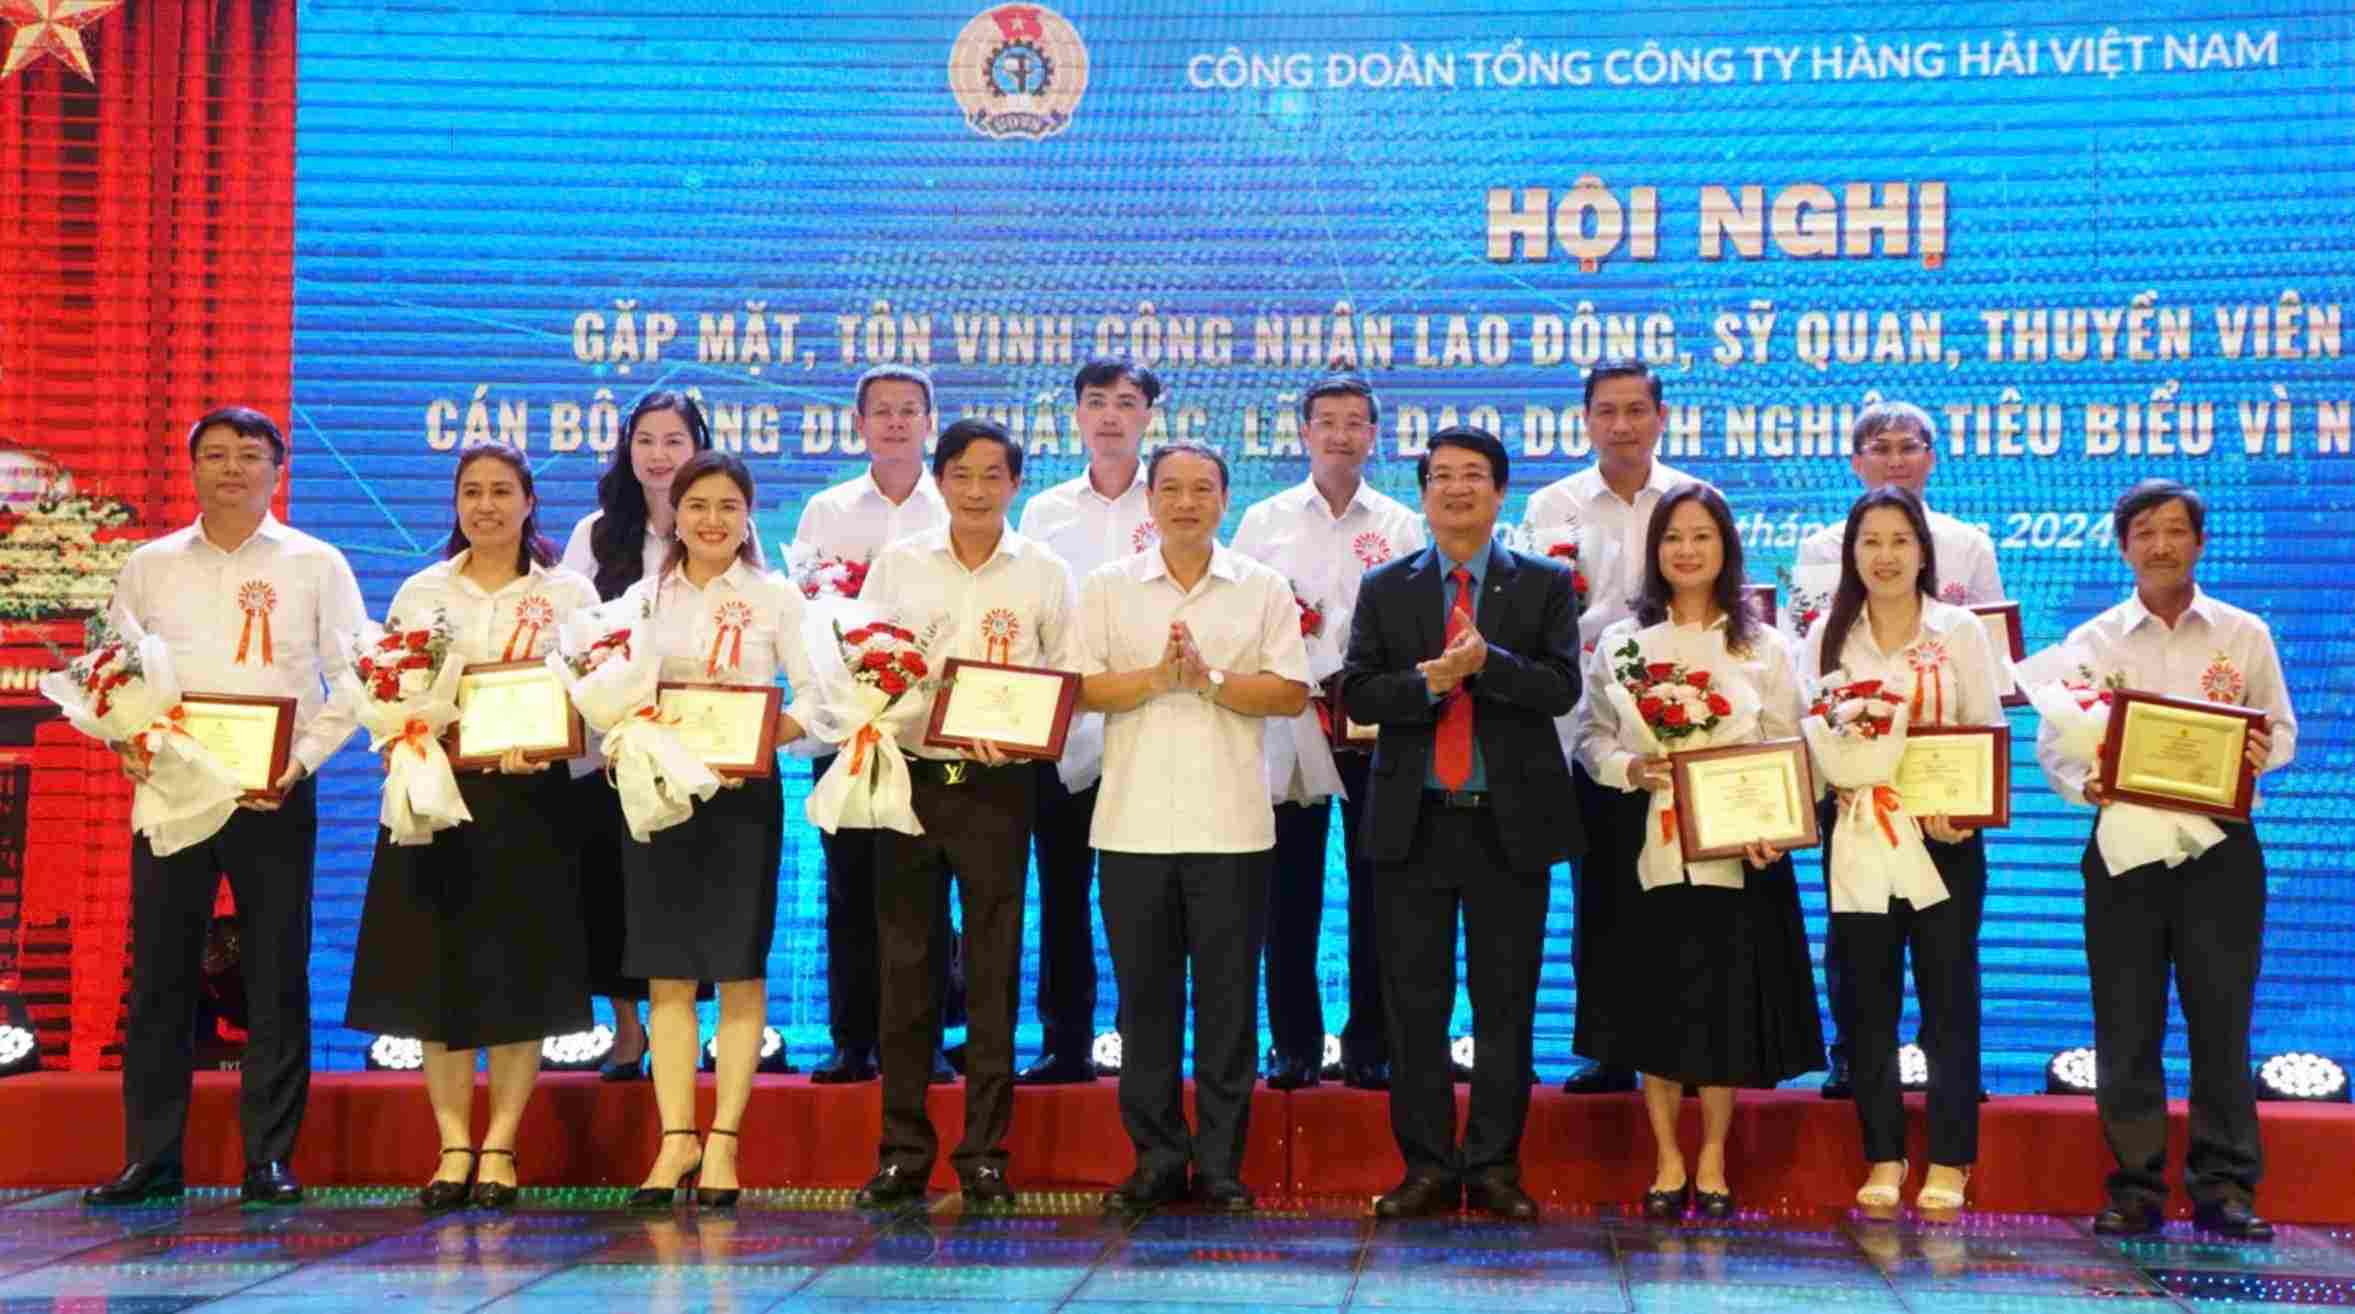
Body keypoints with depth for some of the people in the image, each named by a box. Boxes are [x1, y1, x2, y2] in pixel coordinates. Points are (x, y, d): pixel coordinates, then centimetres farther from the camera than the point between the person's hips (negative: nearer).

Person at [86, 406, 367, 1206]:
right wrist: (123, 741, -6)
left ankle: (268, 1158, 9)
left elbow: (356, 681, 1)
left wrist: (302, 758, -11)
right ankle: (151, 1156, 12)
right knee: (160, 974, 3)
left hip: (275, 796, -2)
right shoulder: (150, 566, 11)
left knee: (277, 977, 1)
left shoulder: (314, 565, 5)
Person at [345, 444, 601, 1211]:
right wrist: (399, 747, -11)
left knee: (519, 973, -1)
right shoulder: (420, 592, 12)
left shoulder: (568, 594, 6)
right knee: (435, 969, 1)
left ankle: (500, 1147, 6)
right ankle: (454, 1146, 9)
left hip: (528, 798, -2)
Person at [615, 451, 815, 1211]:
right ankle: (676, 1138, 9)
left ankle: (723, 1140, 6)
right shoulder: (643, 599, 11)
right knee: (666, 969, 3)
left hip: (744, 789, -2)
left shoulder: (776, 597, 4)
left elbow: (814, 694, -3)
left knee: (738, 963, 0)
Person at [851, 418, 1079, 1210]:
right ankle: (902, 1151, 12)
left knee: (994, 969, 2)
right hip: (910, 779, 1)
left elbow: (1071, 684, 3)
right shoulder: (896, 564, 8)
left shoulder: (1045, 575, 4)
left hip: (998, 787, -1)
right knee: (905, 966, 4)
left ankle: (985, 1153, 11)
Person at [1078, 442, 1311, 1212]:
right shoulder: (1108, 587, 9)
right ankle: (1156, 1157, 15)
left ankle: (1220, 1161, 11)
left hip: (1231, 824, -1)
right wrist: (1156, 677, -13)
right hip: (1134, 822, 1)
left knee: (1228, 997, 2)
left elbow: (1292, 693, 0)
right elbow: (1081, 688, 0)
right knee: (1145, 996, 5)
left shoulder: (1264, 590, 8)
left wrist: (1209, 679, -11)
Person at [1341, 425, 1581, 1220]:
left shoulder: (1544, 585, 6)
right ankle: (1427, 1168, 11)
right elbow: (1357, 694, 1)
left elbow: (1561, 687, -6)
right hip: (1412, 822, 1)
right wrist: (1428, 684, -15)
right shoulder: (1385, 589, 10)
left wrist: (1487, 663, -22)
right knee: (1415, 1004, 3)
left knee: (1505, 1004, 3)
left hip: (1510, 822, -1)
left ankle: (1494, 1166, 12)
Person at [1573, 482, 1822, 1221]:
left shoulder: (1763, 648, 6)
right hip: (1649, 848, 0)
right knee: (1655, 1001, 3)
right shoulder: (1620, 642, 7)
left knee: (1726, 1002, 1)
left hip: (1736, 851, 0)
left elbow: (1786, 751, 4)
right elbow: (1590, 735, 8)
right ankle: (1667, 1162, 15)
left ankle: (1712, 1162, 15)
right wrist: (1628, 767, -12)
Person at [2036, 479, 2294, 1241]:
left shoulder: (2245, 635, 7)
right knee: (2126, 1025, 3)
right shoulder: (2091, 641, 6)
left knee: (2220, 1019, 3)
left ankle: (2225, 1185, 11)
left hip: (2220, 844, 0)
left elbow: (2281, 730, 8)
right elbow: (2052, 741, 2)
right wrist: (2083, 782, -18)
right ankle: (2136, 1186, 11)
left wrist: (2260, 754, -15)